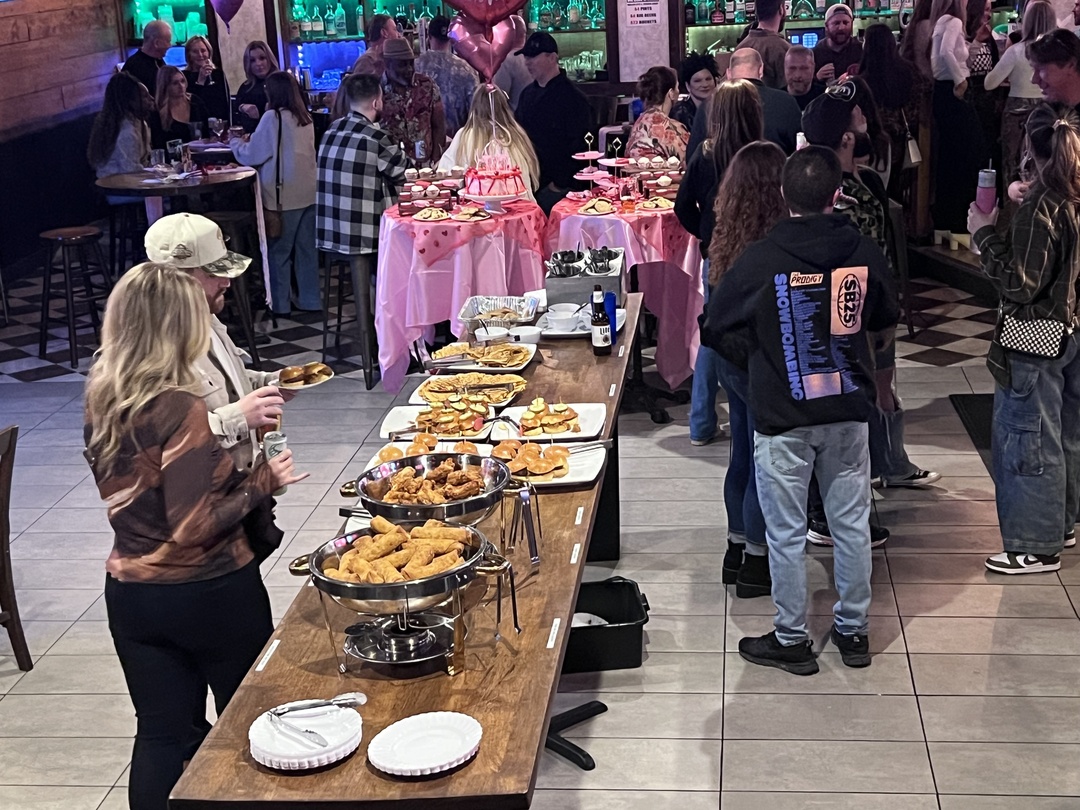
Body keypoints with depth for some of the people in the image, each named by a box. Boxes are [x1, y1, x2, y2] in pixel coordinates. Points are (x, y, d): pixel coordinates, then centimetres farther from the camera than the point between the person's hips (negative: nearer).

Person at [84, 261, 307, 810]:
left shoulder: (100, 397, -2)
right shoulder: (179, 409, -24)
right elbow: (195, 526, -24)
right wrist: (264, 481, -12)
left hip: (129, 592, 6)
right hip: (208, 594, -6)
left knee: (162, 733, 16)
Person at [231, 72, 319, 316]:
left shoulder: (272, 117, -11)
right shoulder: (305, 118, 8)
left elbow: (252, 155, -7)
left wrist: (236, 143, 12)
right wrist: (249, 141, 21)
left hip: (283, 195, -6)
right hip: (308, 193, 6)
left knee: (279, 251, 3)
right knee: (307, 249, 12)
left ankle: (279, 304, 8)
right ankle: (310, 300, 17)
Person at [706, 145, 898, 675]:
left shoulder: (759, 260, -15)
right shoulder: (863, 253, -6)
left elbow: (718, 330, -4)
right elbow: (886, 316, 12)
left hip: (781, 417, -3)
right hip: (848, 411, 3)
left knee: (786, 532, 8)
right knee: (851, 522, 15)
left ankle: (791, 640, 18)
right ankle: (853, 630, 27)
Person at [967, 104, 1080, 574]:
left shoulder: (1039, 209, -21)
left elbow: (1021, 284, -22)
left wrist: (985, 234, -15)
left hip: (1036, 340, -9)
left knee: (1027, 441, 1)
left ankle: (1036, 546, 7)